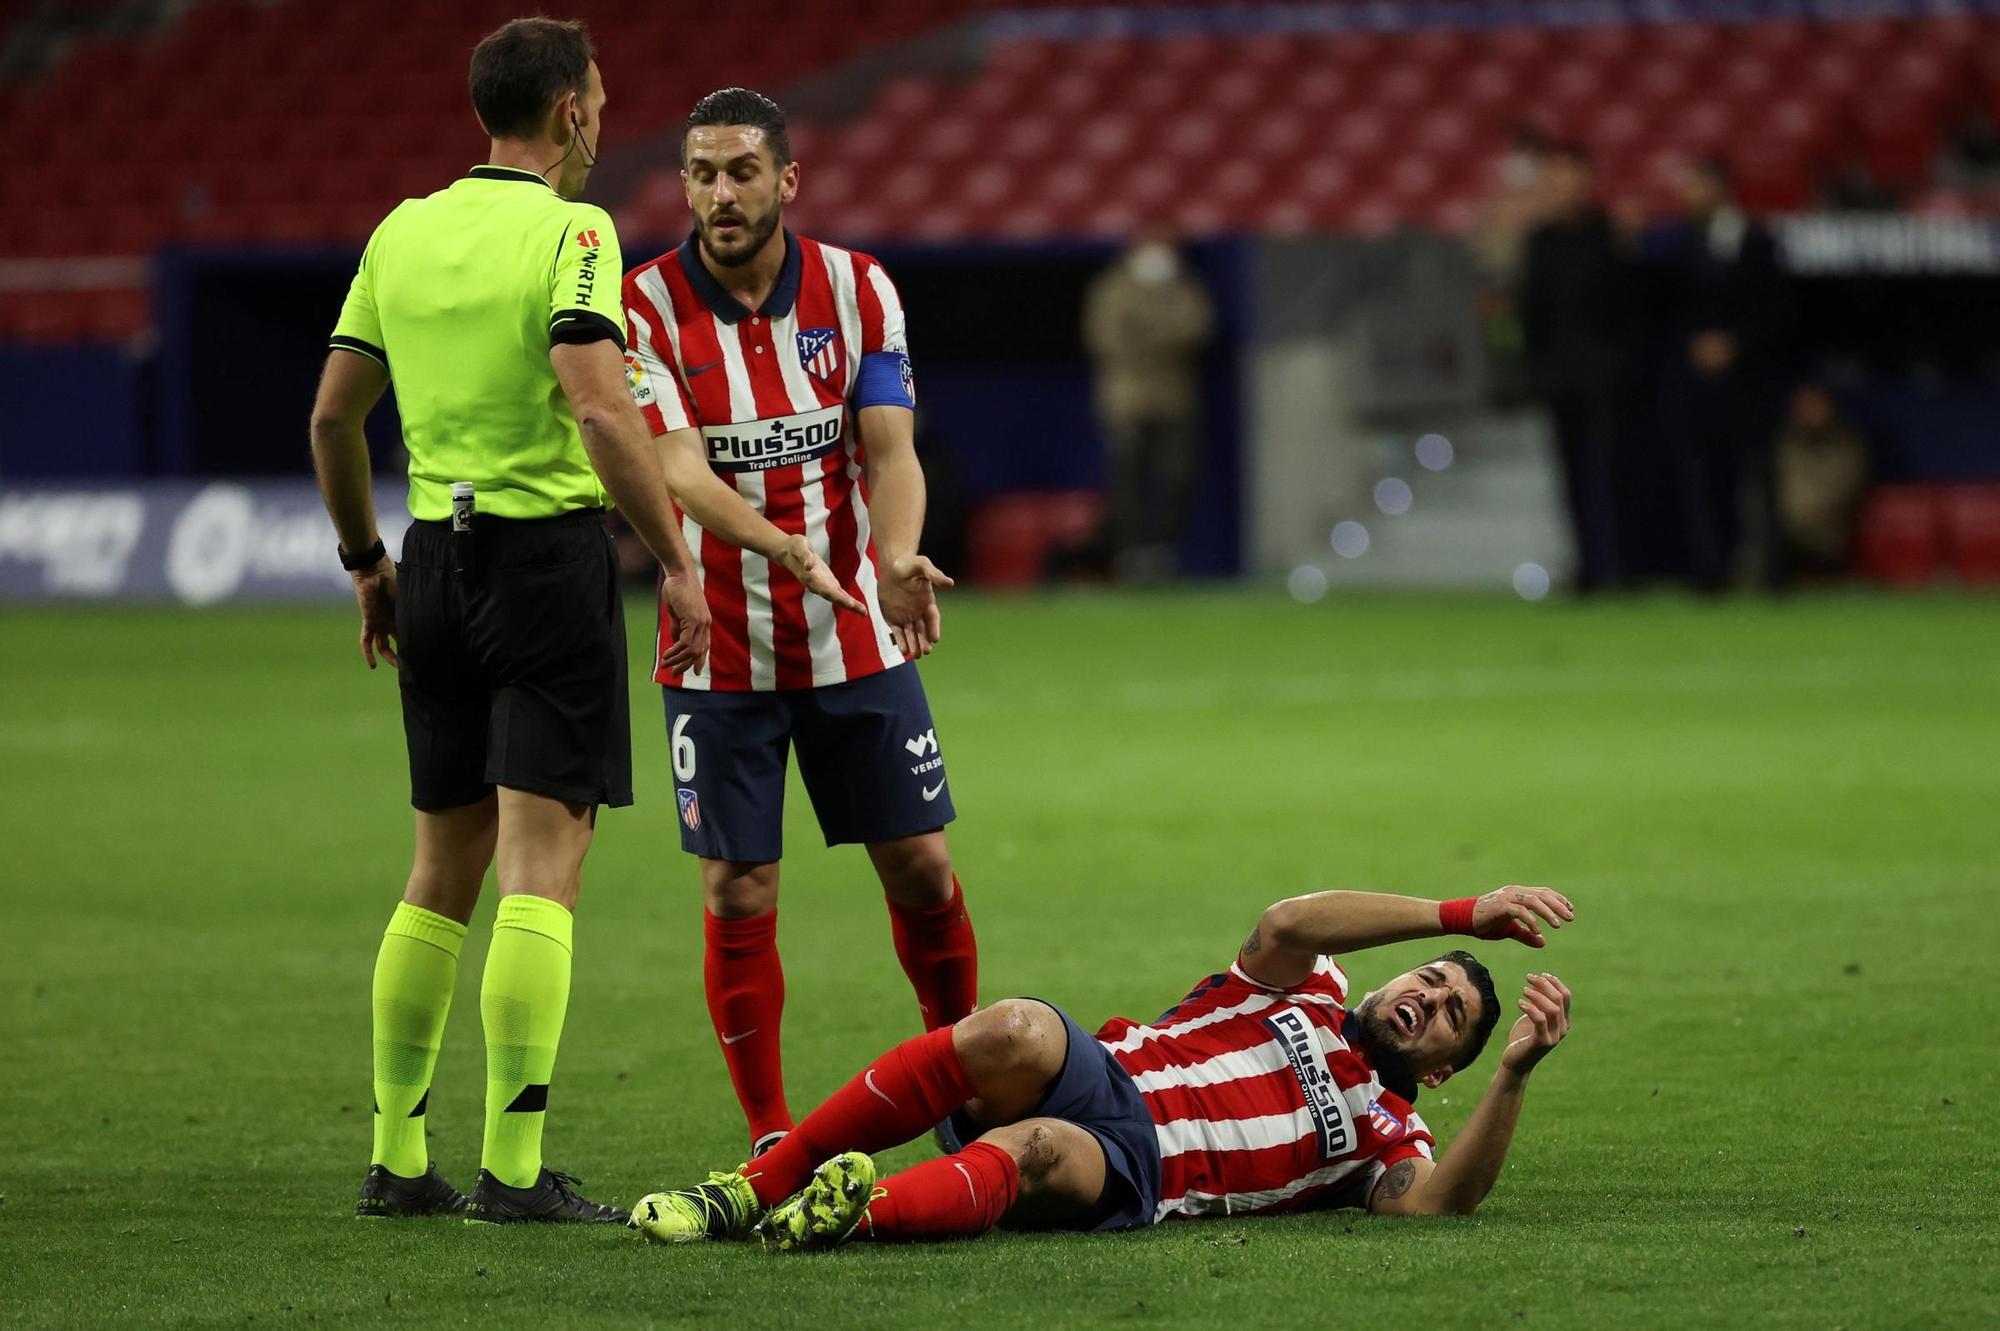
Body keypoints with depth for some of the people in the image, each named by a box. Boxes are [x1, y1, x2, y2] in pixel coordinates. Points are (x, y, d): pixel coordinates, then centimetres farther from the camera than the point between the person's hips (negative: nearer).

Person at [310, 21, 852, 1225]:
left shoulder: (404, 232, 9)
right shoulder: (569, 232, -10)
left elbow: (334, 415, 12)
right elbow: (600, 411, -21)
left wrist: (365, 559, 23)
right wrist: (678, 562, -15)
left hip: (435, 556, 7)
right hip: (548, 553, -7)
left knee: (442, 873, 15)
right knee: (541, 868, -6)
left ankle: (397, 1159, 17)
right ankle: (514, 1170, -11)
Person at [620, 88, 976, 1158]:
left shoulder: (857, 290, -2)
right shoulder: (649, 308, -10)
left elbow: (890, 449, -8)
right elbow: (679, 467, -20)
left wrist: (897, 560, -29)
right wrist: (778, 543, -40)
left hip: (857, 640, 2)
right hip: (719, 655, -2)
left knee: (922, 869, 5)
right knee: (738, 898, -3)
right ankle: (771, 1141, 8)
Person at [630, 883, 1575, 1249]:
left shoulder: (1384, 1134, 23)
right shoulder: (1310, 993, 30)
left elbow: (1441, 1200, -1)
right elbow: (1286, 926, 4)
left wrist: (1514, 1072, -10)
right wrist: (1464, 917, 0)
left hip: (1133, 1172, -2)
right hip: (1097, 1074, 2)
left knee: (1036, 1149, -37)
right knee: (1013, 1032, -33)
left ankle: (850, 1216, -66)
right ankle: (757, 1188, -34)